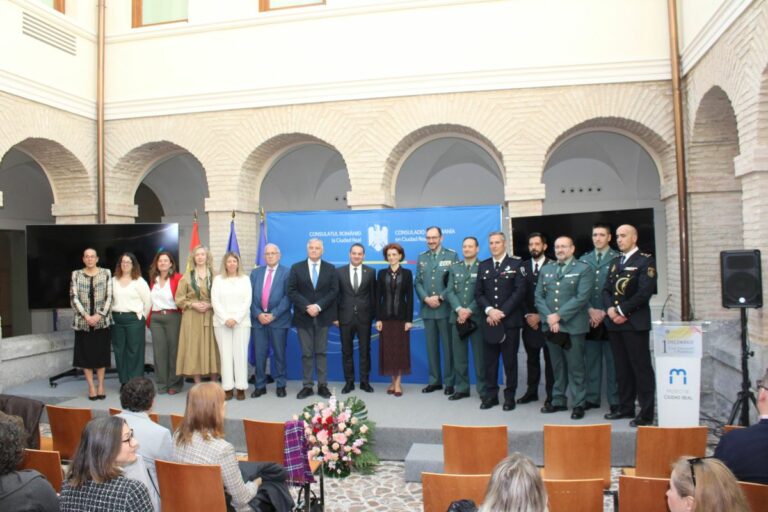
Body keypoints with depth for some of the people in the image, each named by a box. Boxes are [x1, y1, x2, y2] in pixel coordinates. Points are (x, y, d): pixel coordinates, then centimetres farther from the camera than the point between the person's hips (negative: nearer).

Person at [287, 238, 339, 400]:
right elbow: (292, 291, -3)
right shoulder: (296, 268, 5)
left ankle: (322, 385, 11)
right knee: (306, 353, 4)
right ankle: (307, 386, 10)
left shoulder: (330, 269, 7)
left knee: (321, 352, 6)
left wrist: (318, 306, -14)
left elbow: (334, 291, -2)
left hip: (323, 317, 0)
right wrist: (307, 307, -14)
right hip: (303, 317, 0)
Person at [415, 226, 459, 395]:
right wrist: (426, 298, -8)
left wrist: (441, 297, -13)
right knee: (431, 346, 9)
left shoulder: (451, 255, 1)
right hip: (427, 309, 4)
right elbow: (417, 282, 9)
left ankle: (449, 382, 11)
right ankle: (435, 381, 17)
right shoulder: (421, 257, 13)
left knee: (448, 346, 2)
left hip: (445, 308, -4)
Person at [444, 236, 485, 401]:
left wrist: (469, 311, -14)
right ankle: (461, 388, 15)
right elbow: (449, 291, 5)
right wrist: (459, 309, -10)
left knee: (480, 355, 0)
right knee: (458, 355, 6)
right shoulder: (454, 268, 13)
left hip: (477, 317, -3)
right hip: (458, 317, 4)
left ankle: (483, 389, 9)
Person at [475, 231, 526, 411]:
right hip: (489, 320, 3)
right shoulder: (483, 266, 12)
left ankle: (509, 396, 14)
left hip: (510, 320, -3)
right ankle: (491, 395, 16)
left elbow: (519, 292, -7)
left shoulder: (516, 264, 1)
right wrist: (489, 310, -10)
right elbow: (478, 293, 7)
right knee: (489, 360, 6)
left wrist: (502, 312, -13)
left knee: (510, 359, 4)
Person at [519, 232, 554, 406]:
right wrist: (527, 315, -4)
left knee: (550, 358, 4)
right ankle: (532, 391, 19)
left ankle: (551, 394, 11)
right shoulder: (523, 267, 9)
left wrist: (541, 316, -10)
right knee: (531, 358, 10)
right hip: (529, 320, 4)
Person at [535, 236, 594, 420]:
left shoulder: (584, 269, -1)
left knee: (575, 367, 1)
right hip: (551, 326, 4)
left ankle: (578, 404, 11)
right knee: (557, 367, 13)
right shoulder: (546, 269, 14)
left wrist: (559, 315, -15)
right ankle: (558, 401, 22)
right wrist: (549, 317, -7)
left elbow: (581, 298, -12)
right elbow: (539, 296, 8)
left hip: (572, 326, -4)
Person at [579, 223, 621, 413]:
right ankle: (592, 397, 16)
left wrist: (604, 312, -10)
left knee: (612, 360, 2)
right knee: (591, 359, 8)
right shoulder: (584, 260, 10)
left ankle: (614, 400, 10)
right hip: (589, 318, 3)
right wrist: (590, 310, -5)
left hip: (610, 317, -3)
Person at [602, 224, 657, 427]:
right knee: (622, 368, 12)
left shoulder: (645, 261, -4)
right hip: (615, 322, 7)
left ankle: (646, 413, 3)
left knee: (641, 368, -3)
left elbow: (644, 292, -14)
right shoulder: (615, 262, 18)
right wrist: (610, 308, -4)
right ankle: (626, 408, 21)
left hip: (635, 322, -7)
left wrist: (623, 311, -14)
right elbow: (606, 289, 14)